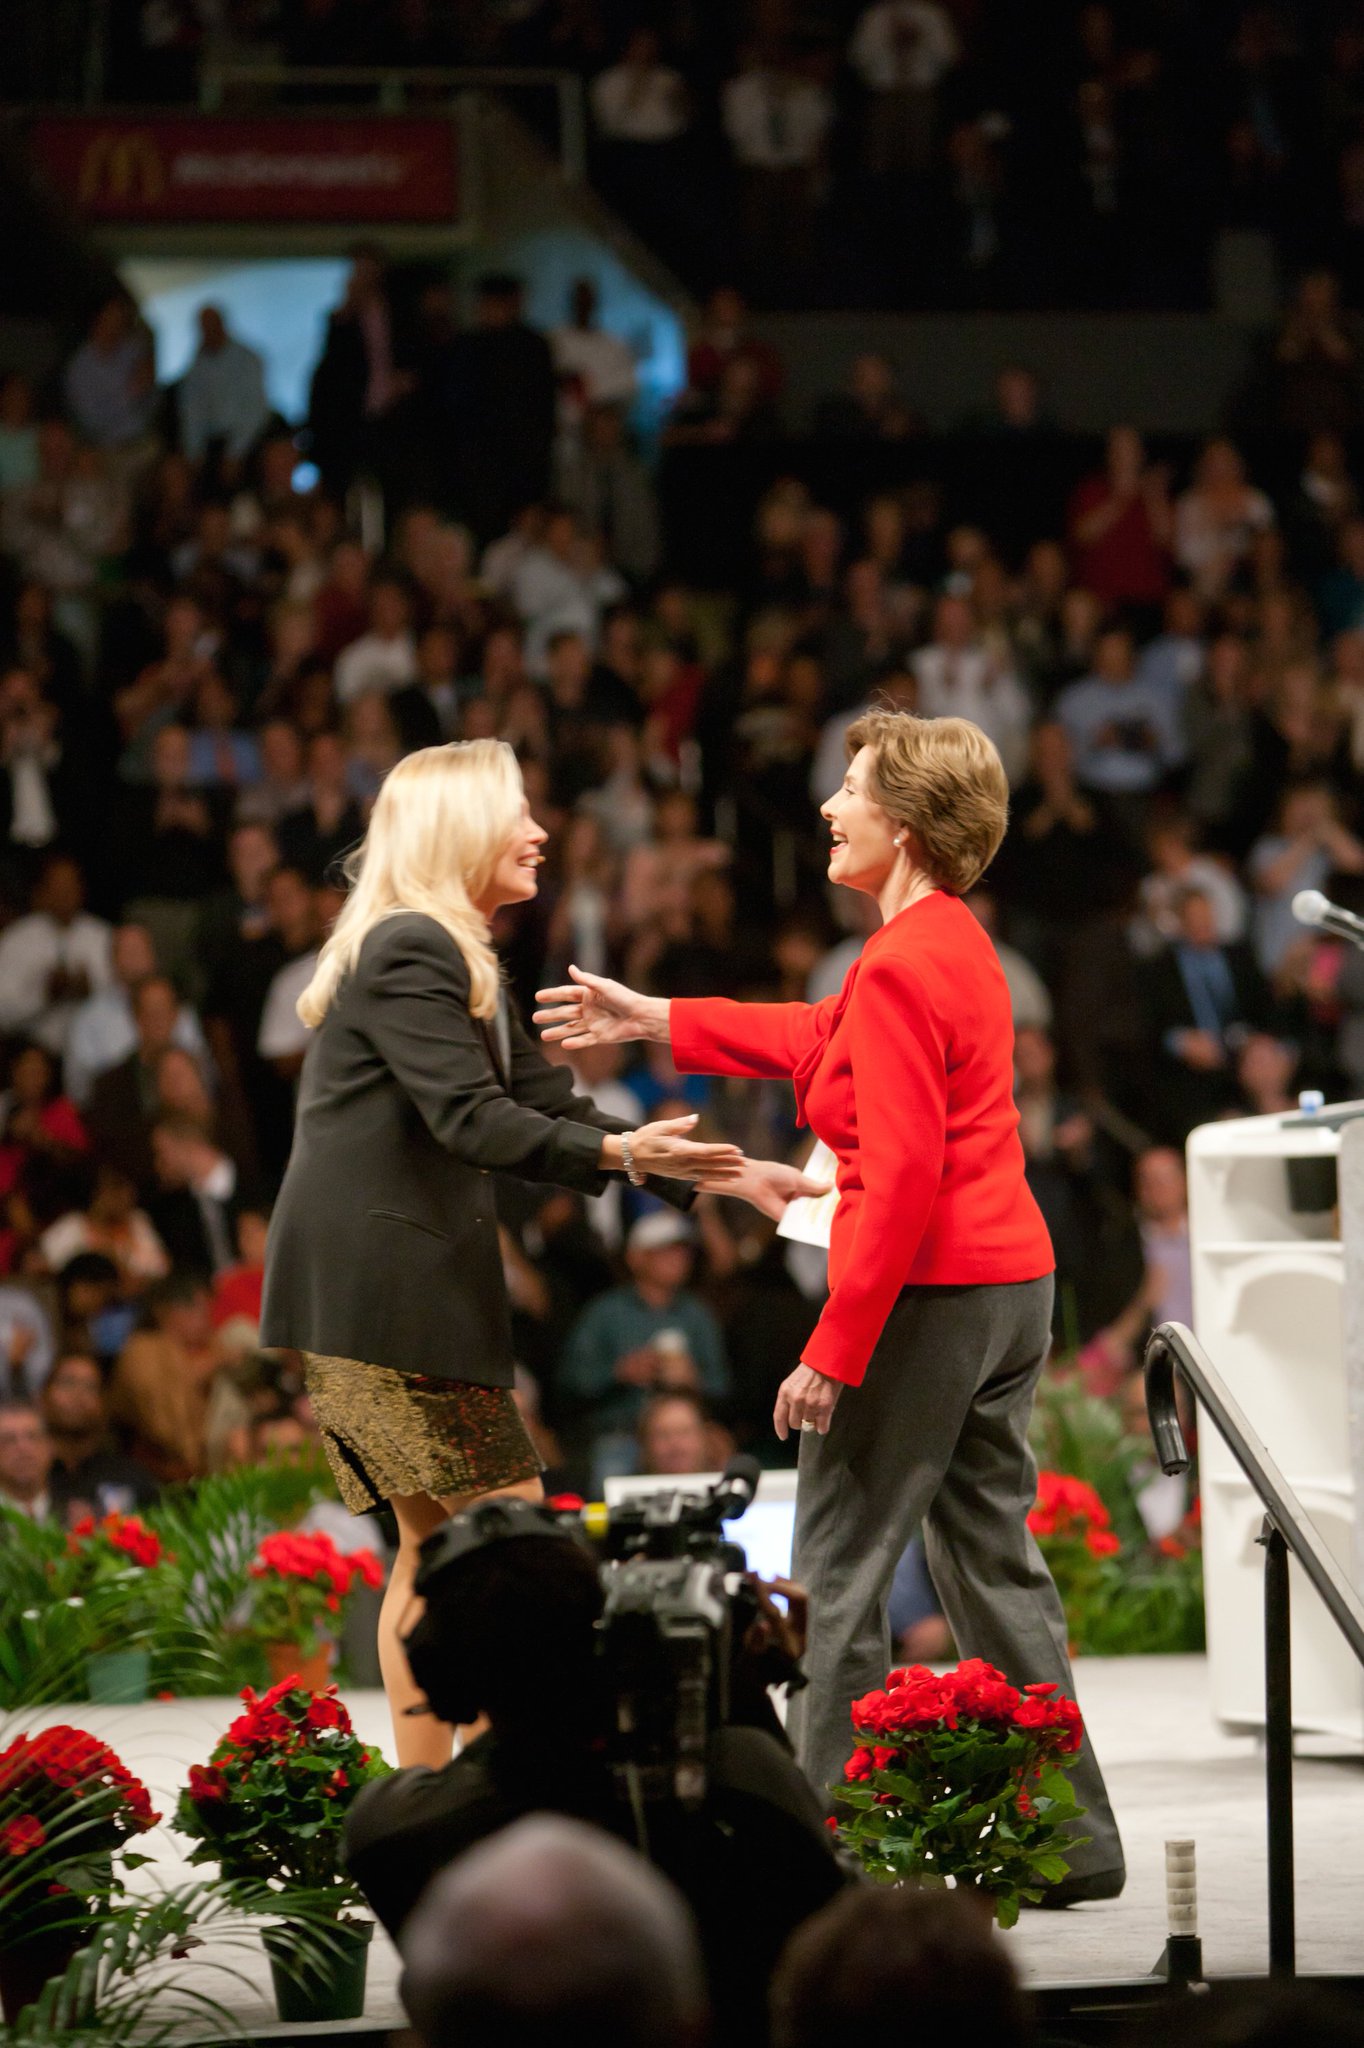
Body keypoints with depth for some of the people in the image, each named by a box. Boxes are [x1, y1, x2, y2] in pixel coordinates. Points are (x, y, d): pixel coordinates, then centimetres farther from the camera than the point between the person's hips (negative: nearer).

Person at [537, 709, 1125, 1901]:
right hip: (1010, 1278, 9)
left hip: (926, 1295, -9)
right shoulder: (957, 946, 13)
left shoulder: (902, 968, -18)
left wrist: (834, 1347, -20)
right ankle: (1073, 1842, 15)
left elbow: (902, 1177, -23)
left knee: (838, 1570, -1)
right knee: (992, 1559, 14)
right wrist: (656, 1021, 35)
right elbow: (827, 1043, 30)